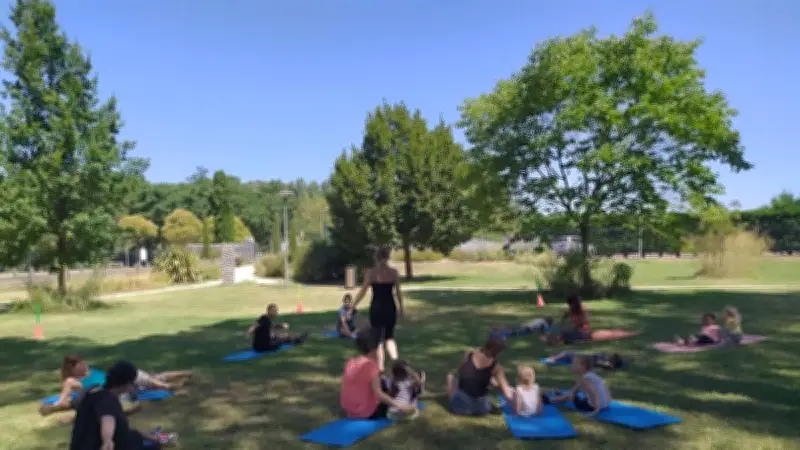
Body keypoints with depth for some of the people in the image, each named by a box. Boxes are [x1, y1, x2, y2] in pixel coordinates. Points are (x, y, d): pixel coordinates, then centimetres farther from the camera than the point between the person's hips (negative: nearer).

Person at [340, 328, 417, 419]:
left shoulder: (350, 362, 1)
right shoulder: (370, 365, -20)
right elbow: (378, 394, -24)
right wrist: (400, 406, -23)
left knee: (382, 382, 20)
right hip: (367, 413, -7)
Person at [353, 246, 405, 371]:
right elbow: (398, 292, 3)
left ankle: (380, 367, 9)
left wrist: (353, 307, 2)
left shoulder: (371, 272, -8)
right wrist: (401, 309, 14)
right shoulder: (394, 272, -1)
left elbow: (362, 292, -7)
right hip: (390, 308, 3)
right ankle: (395, 360, -1)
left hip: (376, 308, -2)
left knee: (378, 339, 8)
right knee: (390, 337, 19)